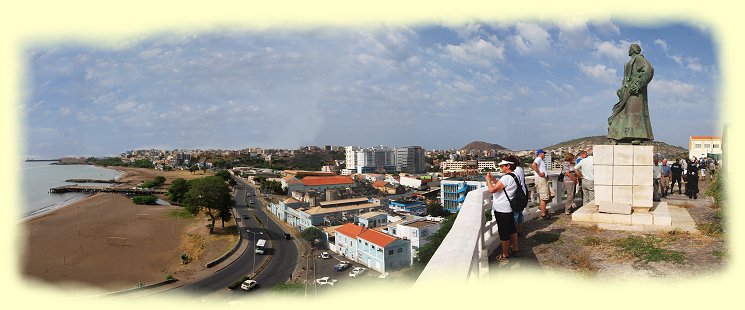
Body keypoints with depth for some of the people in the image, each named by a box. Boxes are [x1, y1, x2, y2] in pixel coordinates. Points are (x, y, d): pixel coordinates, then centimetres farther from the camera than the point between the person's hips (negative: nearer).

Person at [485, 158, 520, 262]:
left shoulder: (506, 177, -23)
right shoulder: (513, 176, 9)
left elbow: (493, 189, -27)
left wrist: (488, 180, -12)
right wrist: (493, 179, 10)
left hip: (502, 210, -10)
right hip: (509, 208, 10)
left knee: (504, 233, 2)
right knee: (512, 229, 22)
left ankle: (505, 255, 13)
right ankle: (515, 248, 35)